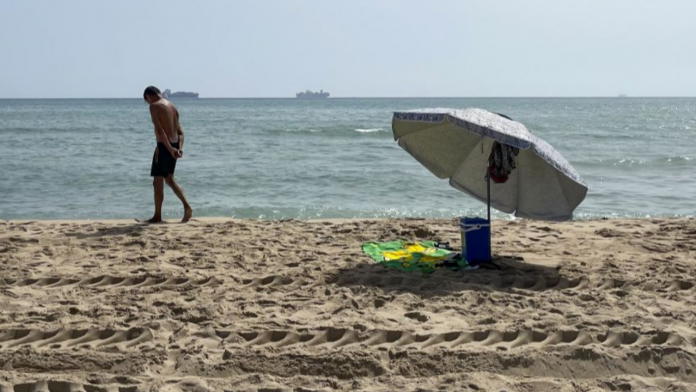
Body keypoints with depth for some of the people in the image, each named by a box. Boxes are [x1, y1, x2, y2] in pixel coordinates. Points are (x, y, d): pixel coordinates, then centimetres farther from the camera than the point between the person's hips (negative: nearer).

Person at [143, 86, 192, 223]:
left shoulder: (154, 106, -9)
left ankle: (157, 216, 7)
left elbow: (159, 130, -20)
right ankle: (187, 207, 9)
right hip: (174, 146, 8)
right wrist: (180, 148, -1)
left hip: (164, 146, -8)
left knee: (158, 182, 1)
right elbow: (180, 131, 10)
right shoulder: (172, 106, 15)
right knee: (169, 179, 19)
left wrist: (170, 148, -22)